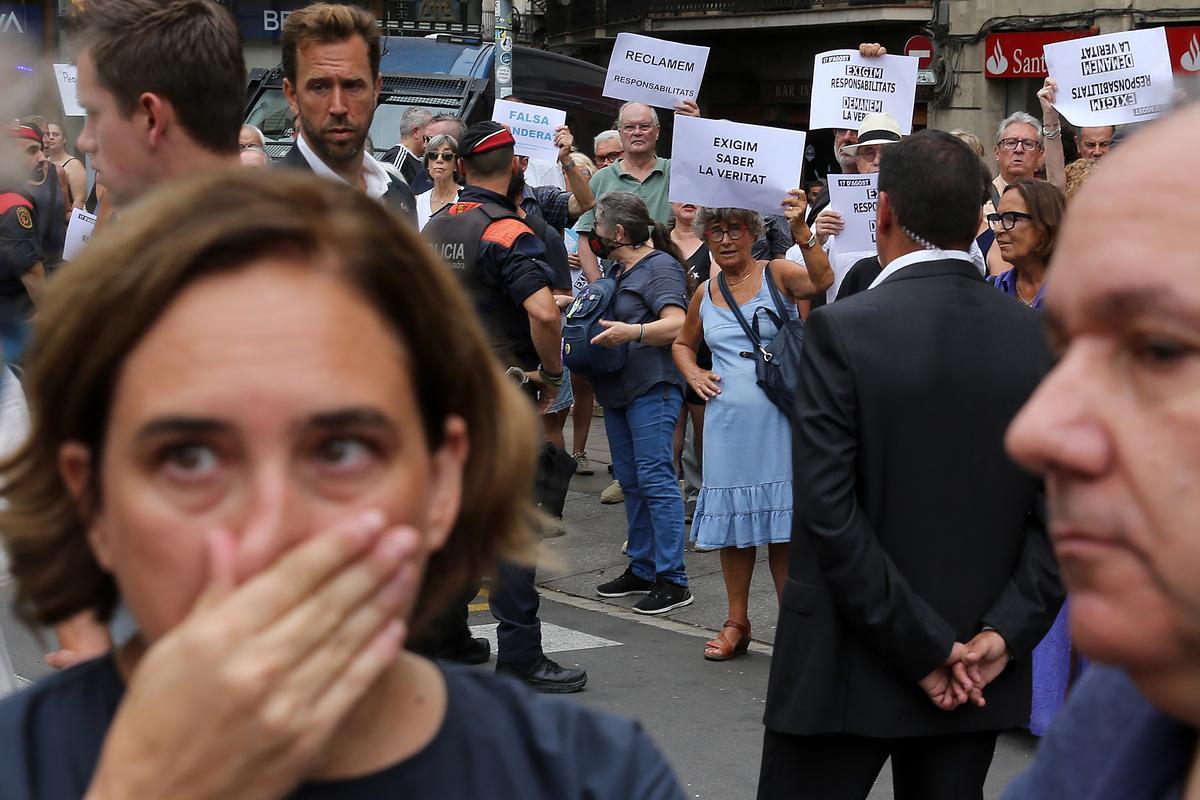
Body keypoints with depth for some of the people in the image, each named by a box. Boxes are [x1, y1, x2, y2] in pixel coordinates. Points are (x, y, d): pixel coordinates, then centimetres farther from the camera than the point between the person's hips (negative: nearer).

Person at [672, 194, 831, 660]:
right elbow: (683, 344, 27)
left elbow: (822, 280, -24)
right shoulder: (705, 293, 11)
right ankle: (737, 624, 21)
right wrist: (693, 375, 8)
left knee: (781, 523, 0)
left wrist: (800, 230, -35)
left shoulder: (777, 274, -3)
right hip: (727, 422, 4)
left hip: (777, 418, -4)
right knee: (733, 521, 10)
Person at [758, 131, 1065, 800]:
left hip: (849, 667, -4)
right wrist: (1006, 633, -5)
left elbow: (829, 512, -17)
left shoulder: (843, 330, -13)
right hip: (979, 673, 4)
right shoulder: (1042, 338, -1)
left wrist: (922, 648, -13)